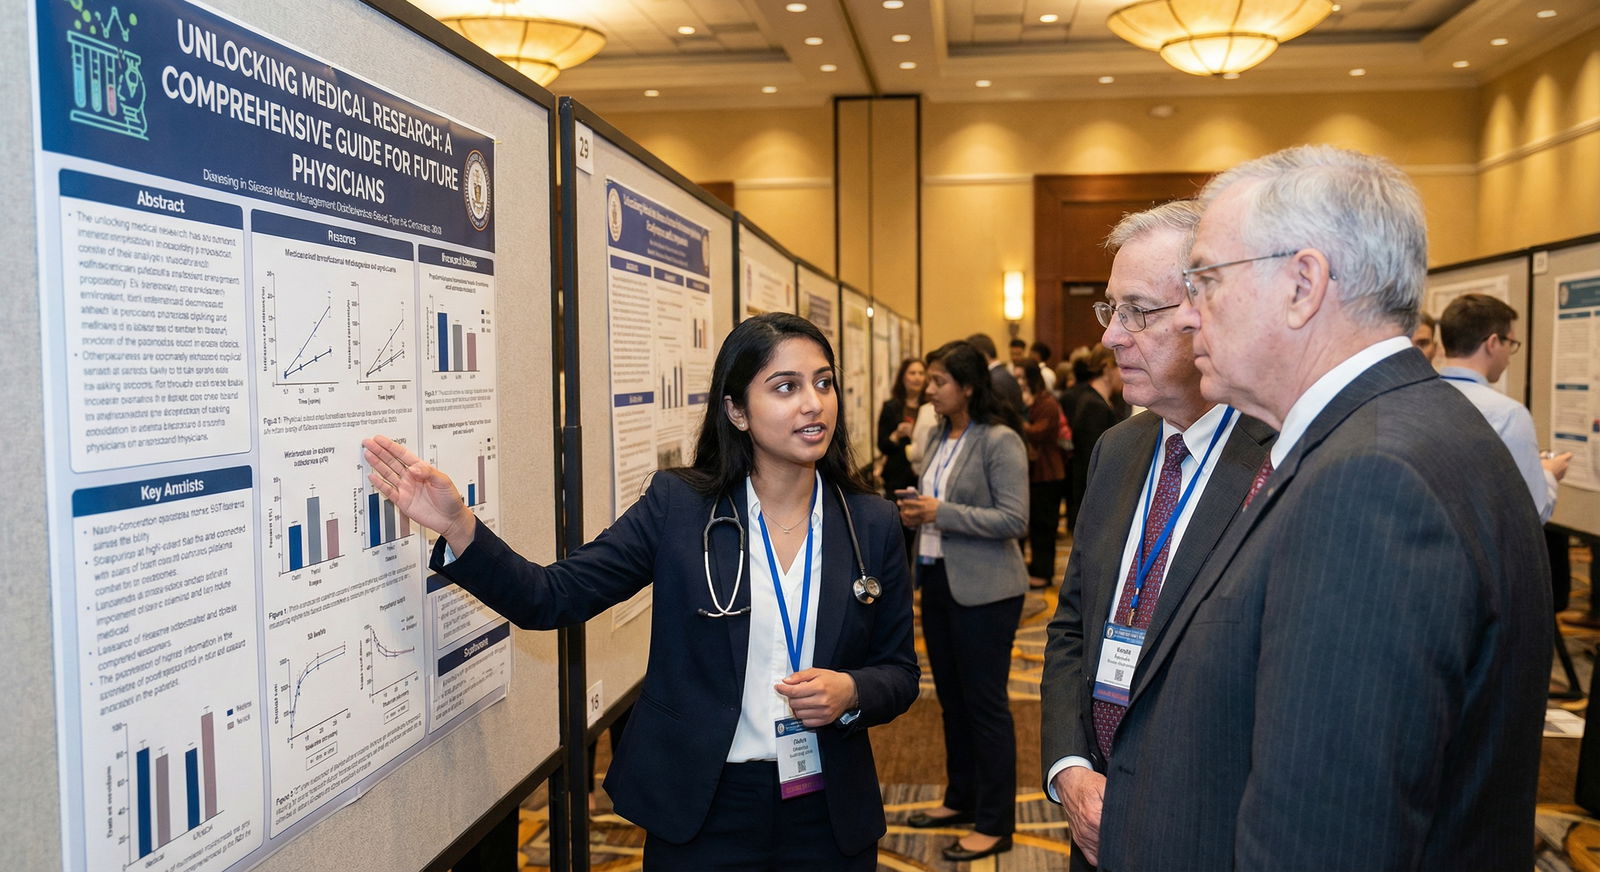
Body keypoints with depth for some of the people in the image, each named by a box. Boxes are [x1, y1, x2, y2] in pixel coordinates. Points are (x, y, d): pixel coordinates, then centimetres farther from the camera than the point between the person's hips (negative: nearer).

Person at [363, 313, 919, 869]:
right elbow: (551, 598, -10)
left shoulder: (871, 524, -3)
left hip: (830, 815, 2)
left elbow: (899, 672, 4)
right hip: (703, 809, -1)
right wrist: (457, 526, -24)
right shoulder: (678, 505, -7)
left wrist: (852, 692, -18)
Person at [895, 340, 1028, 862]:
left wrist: (942, 513, -22)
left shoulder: (999, 440, -14)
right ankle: (961, 800, 33)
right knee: (952, 698, 17)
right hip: (938, 580, 8)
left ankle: (995, 824, 12)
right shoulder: (939, 438, 9)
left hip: (983, 590, -8)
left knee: (985, 703, 1)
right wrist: (917, 513, -3)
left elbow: (1014, 519, -20)